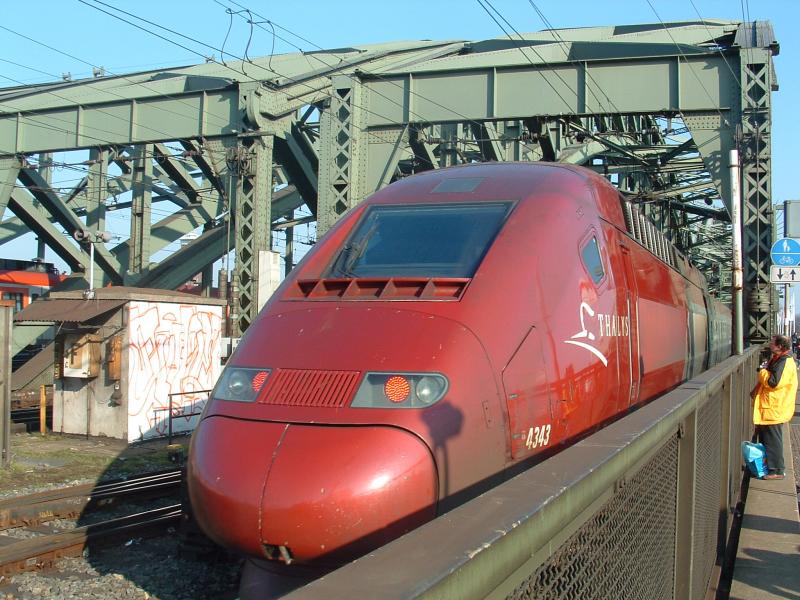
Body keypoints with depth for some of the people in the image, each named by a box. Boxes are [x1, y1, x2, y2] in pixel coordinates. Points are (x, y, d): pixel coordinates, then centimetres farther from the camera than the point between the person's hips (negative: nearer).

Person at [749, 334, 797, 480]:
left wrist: (763, 371, -13)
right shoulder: (777, 359, 13)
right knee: (764, 438, 18)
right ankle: (768, 465, 29)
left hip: (774, 409, -10)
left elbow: (773, 382, -28)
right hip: (768, 407, 10)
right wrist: (756, 391, 16)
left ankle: (776, 470, 4)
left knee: (772, 440, -4)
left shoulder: (785, 363, -20)